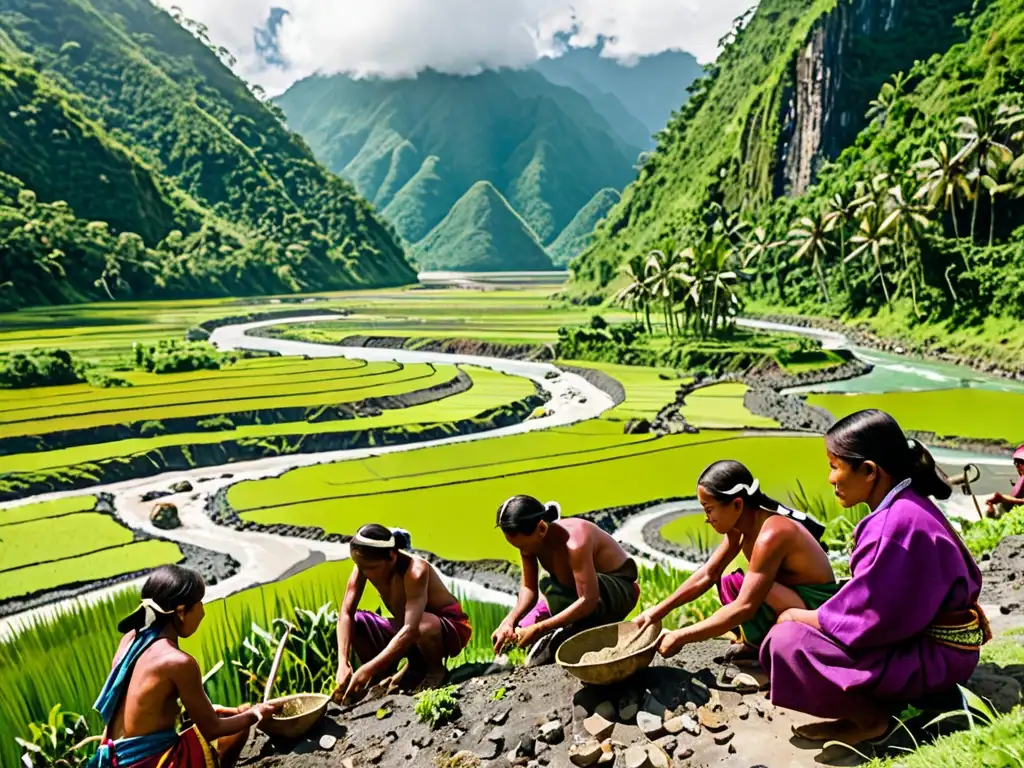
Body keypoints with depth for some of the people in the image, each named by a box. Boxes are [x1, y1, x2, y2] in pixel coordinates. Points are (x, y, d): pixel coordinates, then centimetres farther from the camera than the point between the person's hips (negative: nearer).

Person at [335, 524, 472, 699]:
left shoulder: (415, 571, -34)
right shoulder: (366, 565, -16)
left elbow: (411, 630, -42)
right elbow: (346, 614, -18)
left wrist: (369, 669, -45)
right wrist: (343, 663, -31)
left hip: (449, 628, -5)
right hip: (404, 630, 6)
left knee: (424, 624, -40)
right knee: (353, 621, -13)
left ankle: (435, 670, -8)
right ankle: (385, 673, 4)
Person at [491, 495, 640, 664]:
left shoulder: (574, 543, -36)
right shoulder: (530, 538, -15)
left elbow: (588, 601, -37)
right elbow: (529, 588, -11)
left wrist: (539, 629, -38)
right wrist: (510, 620, -29)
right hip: (582, 585, 7)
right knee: (521, 634, -3)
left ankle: (571, 635, -13)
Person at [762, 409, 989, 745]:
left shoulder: (896, 524, -27)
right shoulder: (906, 506, 2)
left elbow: (865, 618, -23)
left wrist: (797, 616, -8)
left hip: (933, 657, -10)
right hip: (923, 635, 10)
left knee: (788, 642, -18)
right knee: (803, 621, 16)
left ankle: (871, 719, -2)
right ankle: (873, 707, 9)